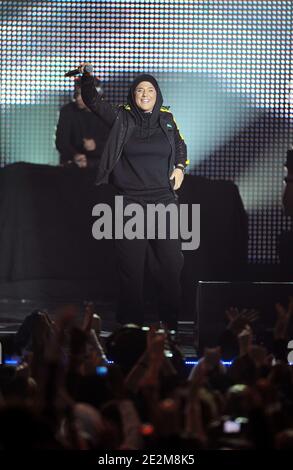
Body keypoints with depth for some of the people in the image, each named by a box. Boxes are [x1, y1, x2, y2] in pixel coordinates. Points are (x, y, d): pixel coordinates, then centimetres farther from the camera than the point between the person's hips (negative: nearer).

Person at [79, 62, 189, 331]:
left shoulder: (166, 118, 8)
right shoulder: (122, 118, 3)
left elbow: (180, 145, 24)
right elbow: (94, 101, -3)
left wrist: (180, 167, 9)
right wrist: (86, 78, -18)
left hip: (164, 201, 2)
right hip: (130, 203, -1)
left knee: (172, 263, -1)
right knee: (131, 267, 0)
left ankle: (169, 321, 7)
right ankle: (131, 323, 6)